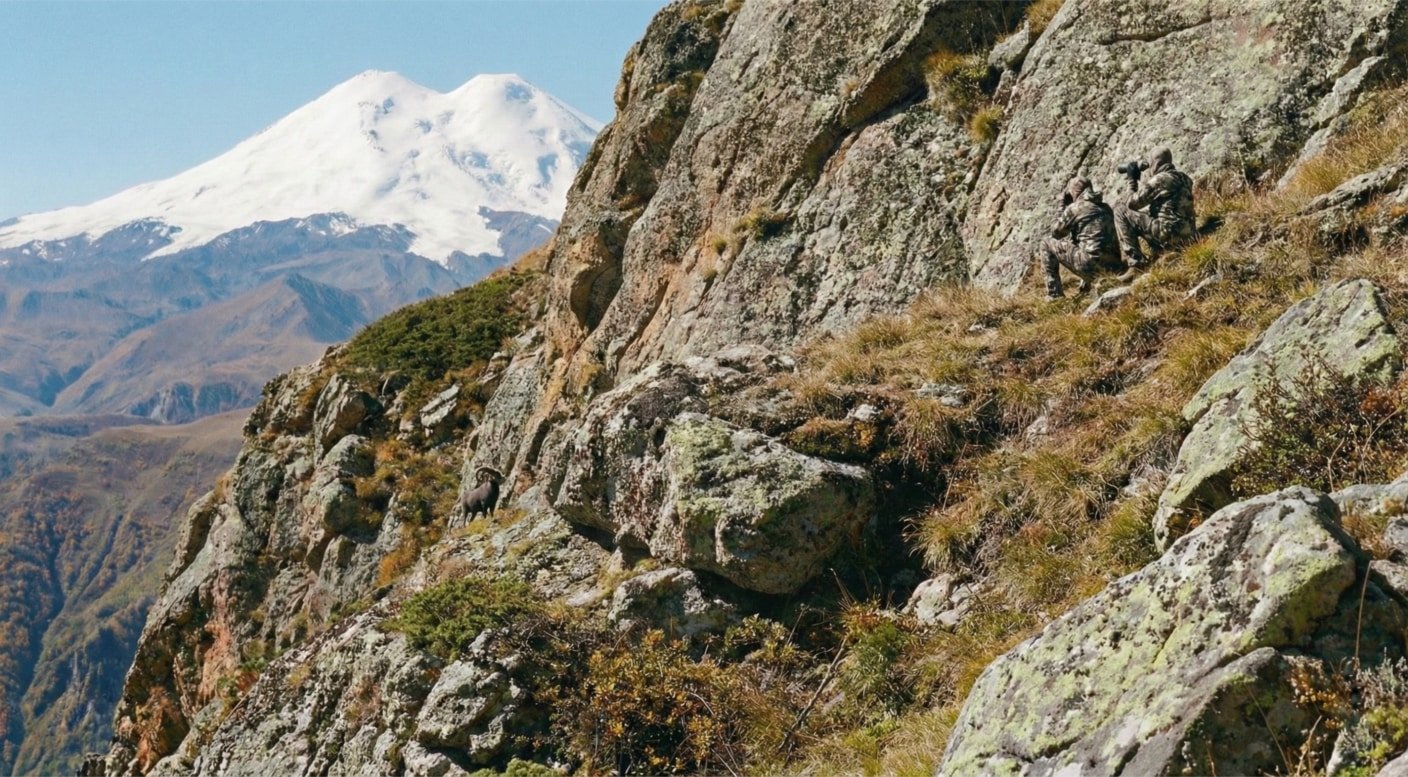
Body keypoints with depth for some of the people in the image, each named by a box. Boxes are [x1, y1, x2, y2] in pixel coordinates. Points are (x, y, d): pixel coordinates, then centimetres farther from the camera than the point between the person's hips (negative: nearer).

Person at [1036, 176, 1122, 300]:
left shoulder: (1074, 208, -2)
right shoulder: (1106, 208, 18)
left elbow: (1056, 232, 11)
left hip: (1090, 263, -8)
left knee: (1046, 245, 6)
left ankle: (1054, 294, 4)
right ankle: (1087, 285, 34)